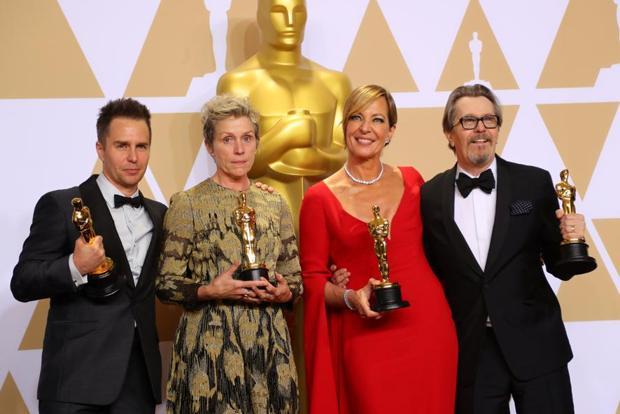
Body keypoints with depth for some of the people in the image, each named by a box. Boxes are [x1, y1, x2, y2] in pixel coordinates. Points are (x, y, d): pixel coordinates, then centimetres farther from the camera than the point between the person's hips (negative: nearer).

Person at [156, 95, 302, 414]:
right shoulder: (186, 204, -3)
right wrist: (210, 290, -18)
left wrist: (283, 292, -7)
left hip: (269, 346, 4)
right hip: (209, 347, -3)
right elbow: (166, 284, -3)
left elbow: (295, 277, 14)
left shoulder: (275, 205, 9)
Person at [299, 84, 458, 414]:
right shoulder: (320, 198, -2)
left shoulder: (411, 181, 6)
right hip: (365, 336, -3)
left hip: (428, 327, 3)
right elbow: (312, 280, 0)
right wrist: (350, 297, -17)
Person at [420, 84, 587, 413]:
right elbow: (429, 271, 8)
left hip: (535, 346, 0)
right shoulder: (431, 196, 1)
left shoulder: (534, 182, -2)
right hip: (469, 353, 1)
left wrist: (570, 240, -16)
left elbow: (558, 266, 3)